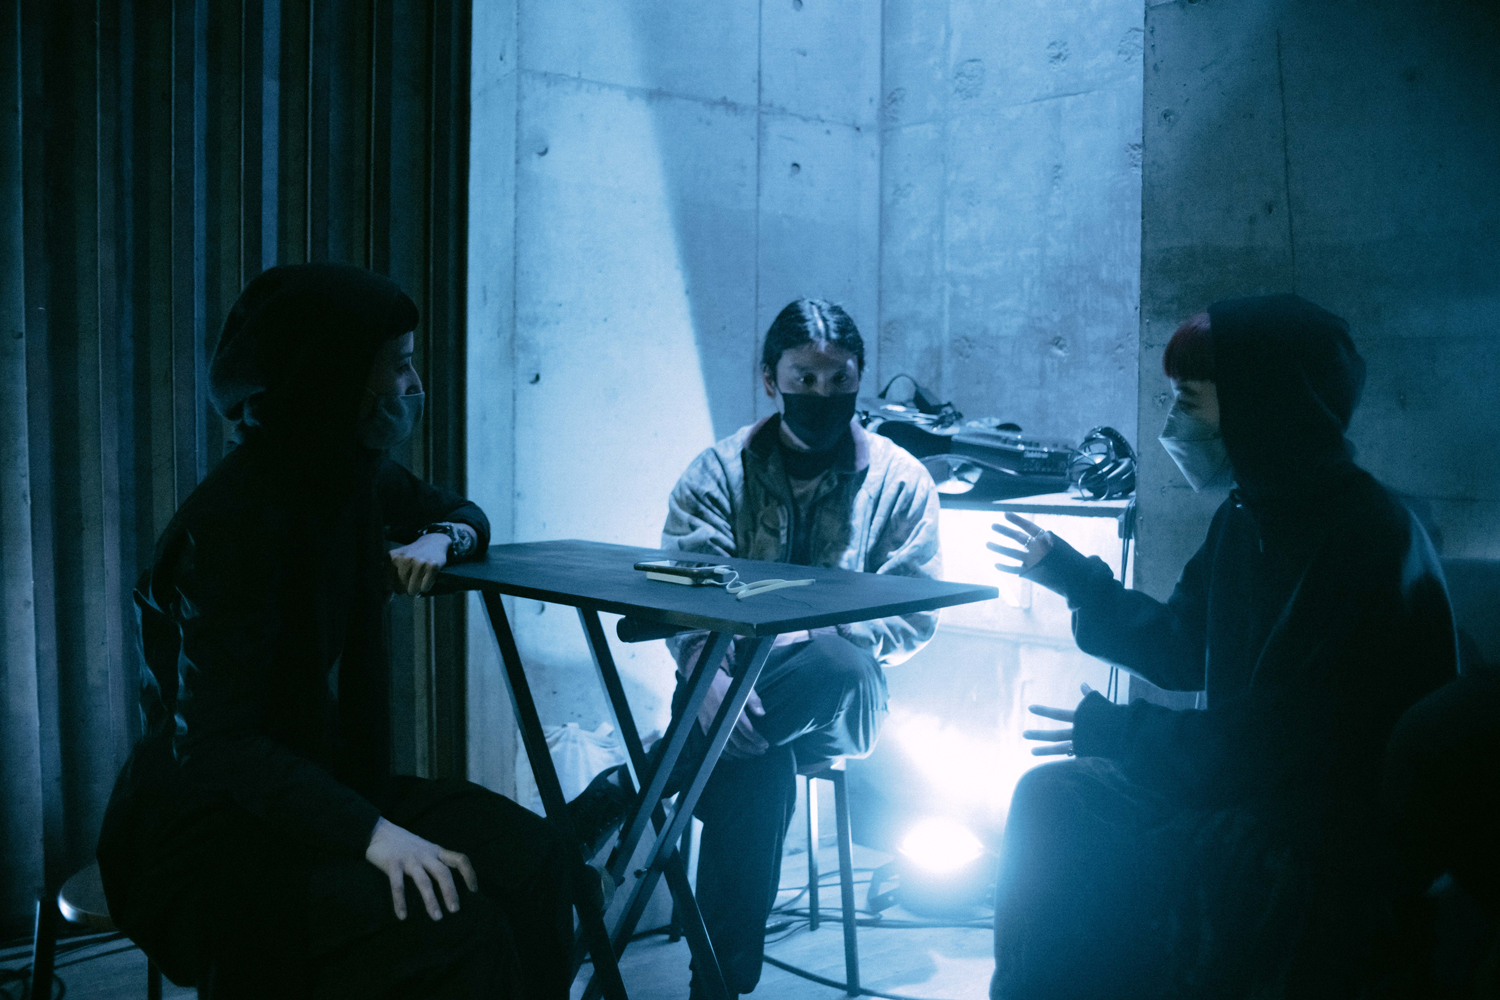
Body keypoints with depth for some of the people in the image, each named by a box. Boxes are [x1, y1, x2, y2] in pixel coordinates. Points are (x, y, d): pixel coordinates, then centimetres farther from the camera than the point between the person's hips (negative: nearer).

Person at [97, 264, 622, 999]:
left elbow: (465, 514, 25)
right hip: (212, 827, -7)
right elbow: (215, 740, -26)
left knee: (529, 862, -17)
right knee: (439, 923, -30)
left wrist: (438, 539, 0)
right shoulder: (236, 517, -21)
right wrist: (373, 833, -35)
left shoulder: (356, 476, 3)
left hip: (323, 781, 7)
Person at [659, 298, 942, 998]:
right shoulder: (718, 472, 7)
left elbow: (914, 618, 0)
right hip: (734, 686, 0)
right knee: (757, 770, -34)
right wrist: (707, 677, -26)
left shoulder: (901, 482, 6)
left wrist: (814, 637, -18)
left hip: (842, 705, 0)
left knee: (842, 668, -37)